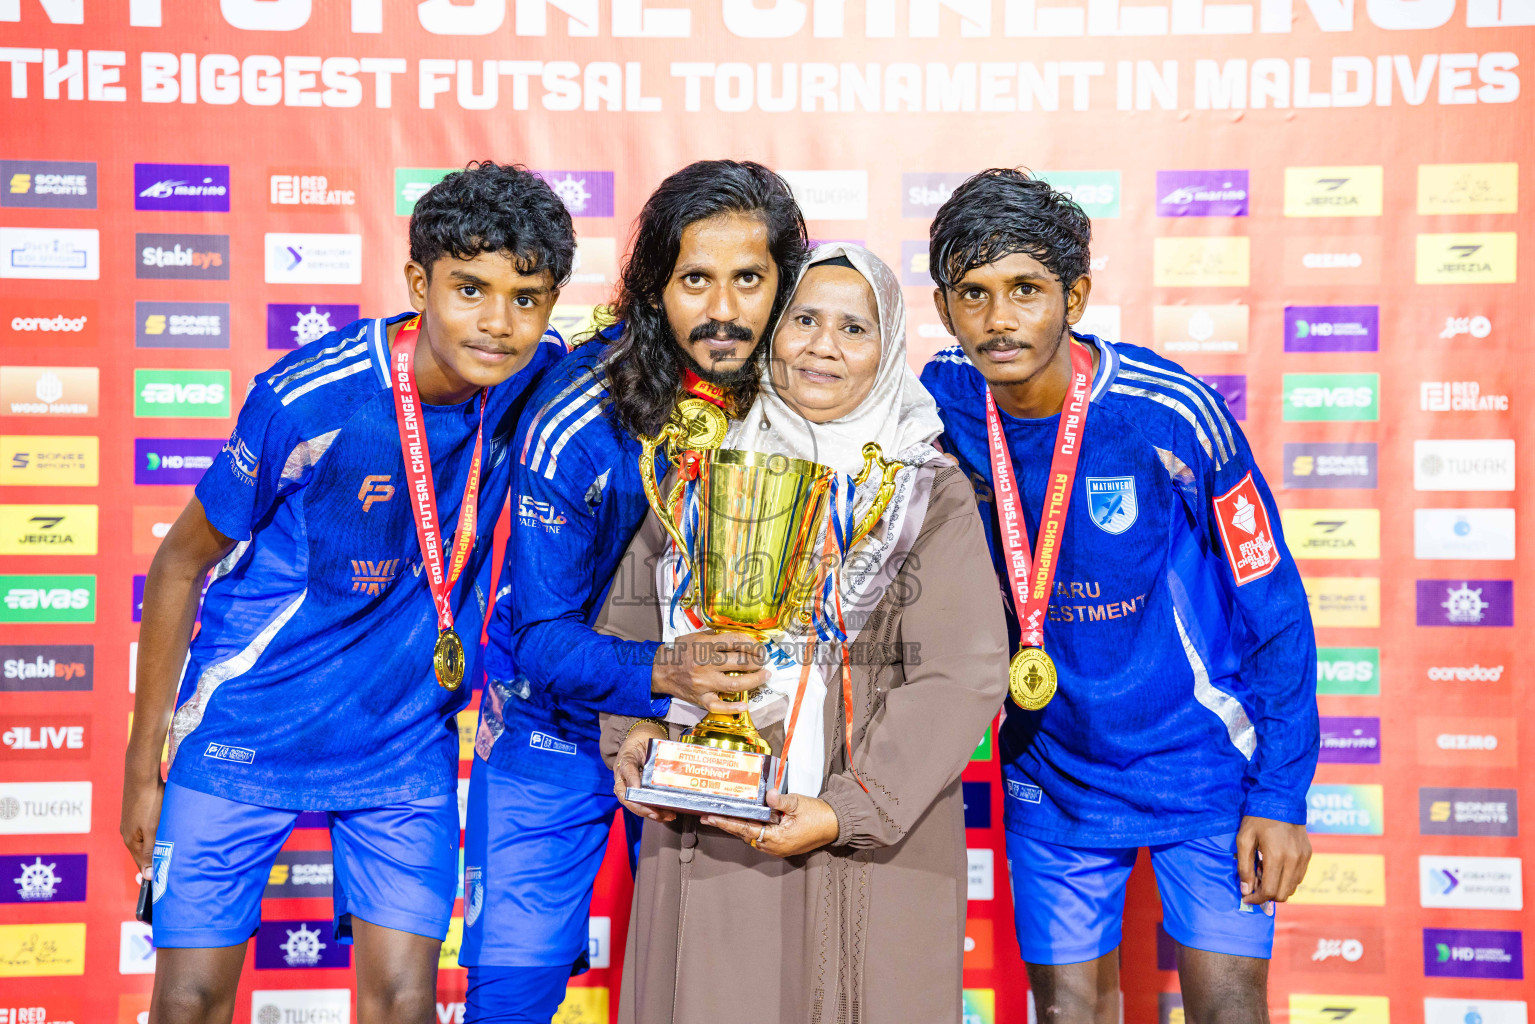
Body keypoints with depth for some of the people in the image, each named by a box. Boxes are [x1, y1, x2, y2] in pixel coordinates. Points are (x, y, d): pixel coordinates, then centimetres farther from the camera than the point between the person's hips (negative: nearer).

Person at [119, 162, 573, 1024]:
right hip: (246, 731, -2)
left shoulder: (538, 378, -12)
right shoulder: (309, 400, -22)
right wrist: (143, 763, -3)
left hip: (405, 742, 3)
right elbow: (180, 565, -9)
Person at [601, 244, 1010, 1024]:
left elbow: (965, 674, -8)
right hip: (706, 836, 2)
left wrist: (851, 811, -16)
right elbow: (628, 624, 12)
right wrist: (632, 734, -6)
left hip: (876, 848, -2)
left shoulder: (933, 492, 0)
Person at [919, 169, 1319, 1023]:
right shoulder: (944, 402, -10)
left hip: (1201, 763, -3)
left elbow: (1272, 608, -10)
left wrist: (1281, 793, -10)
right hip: (1051, 770, 3)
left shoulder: (1171, 415, -19)